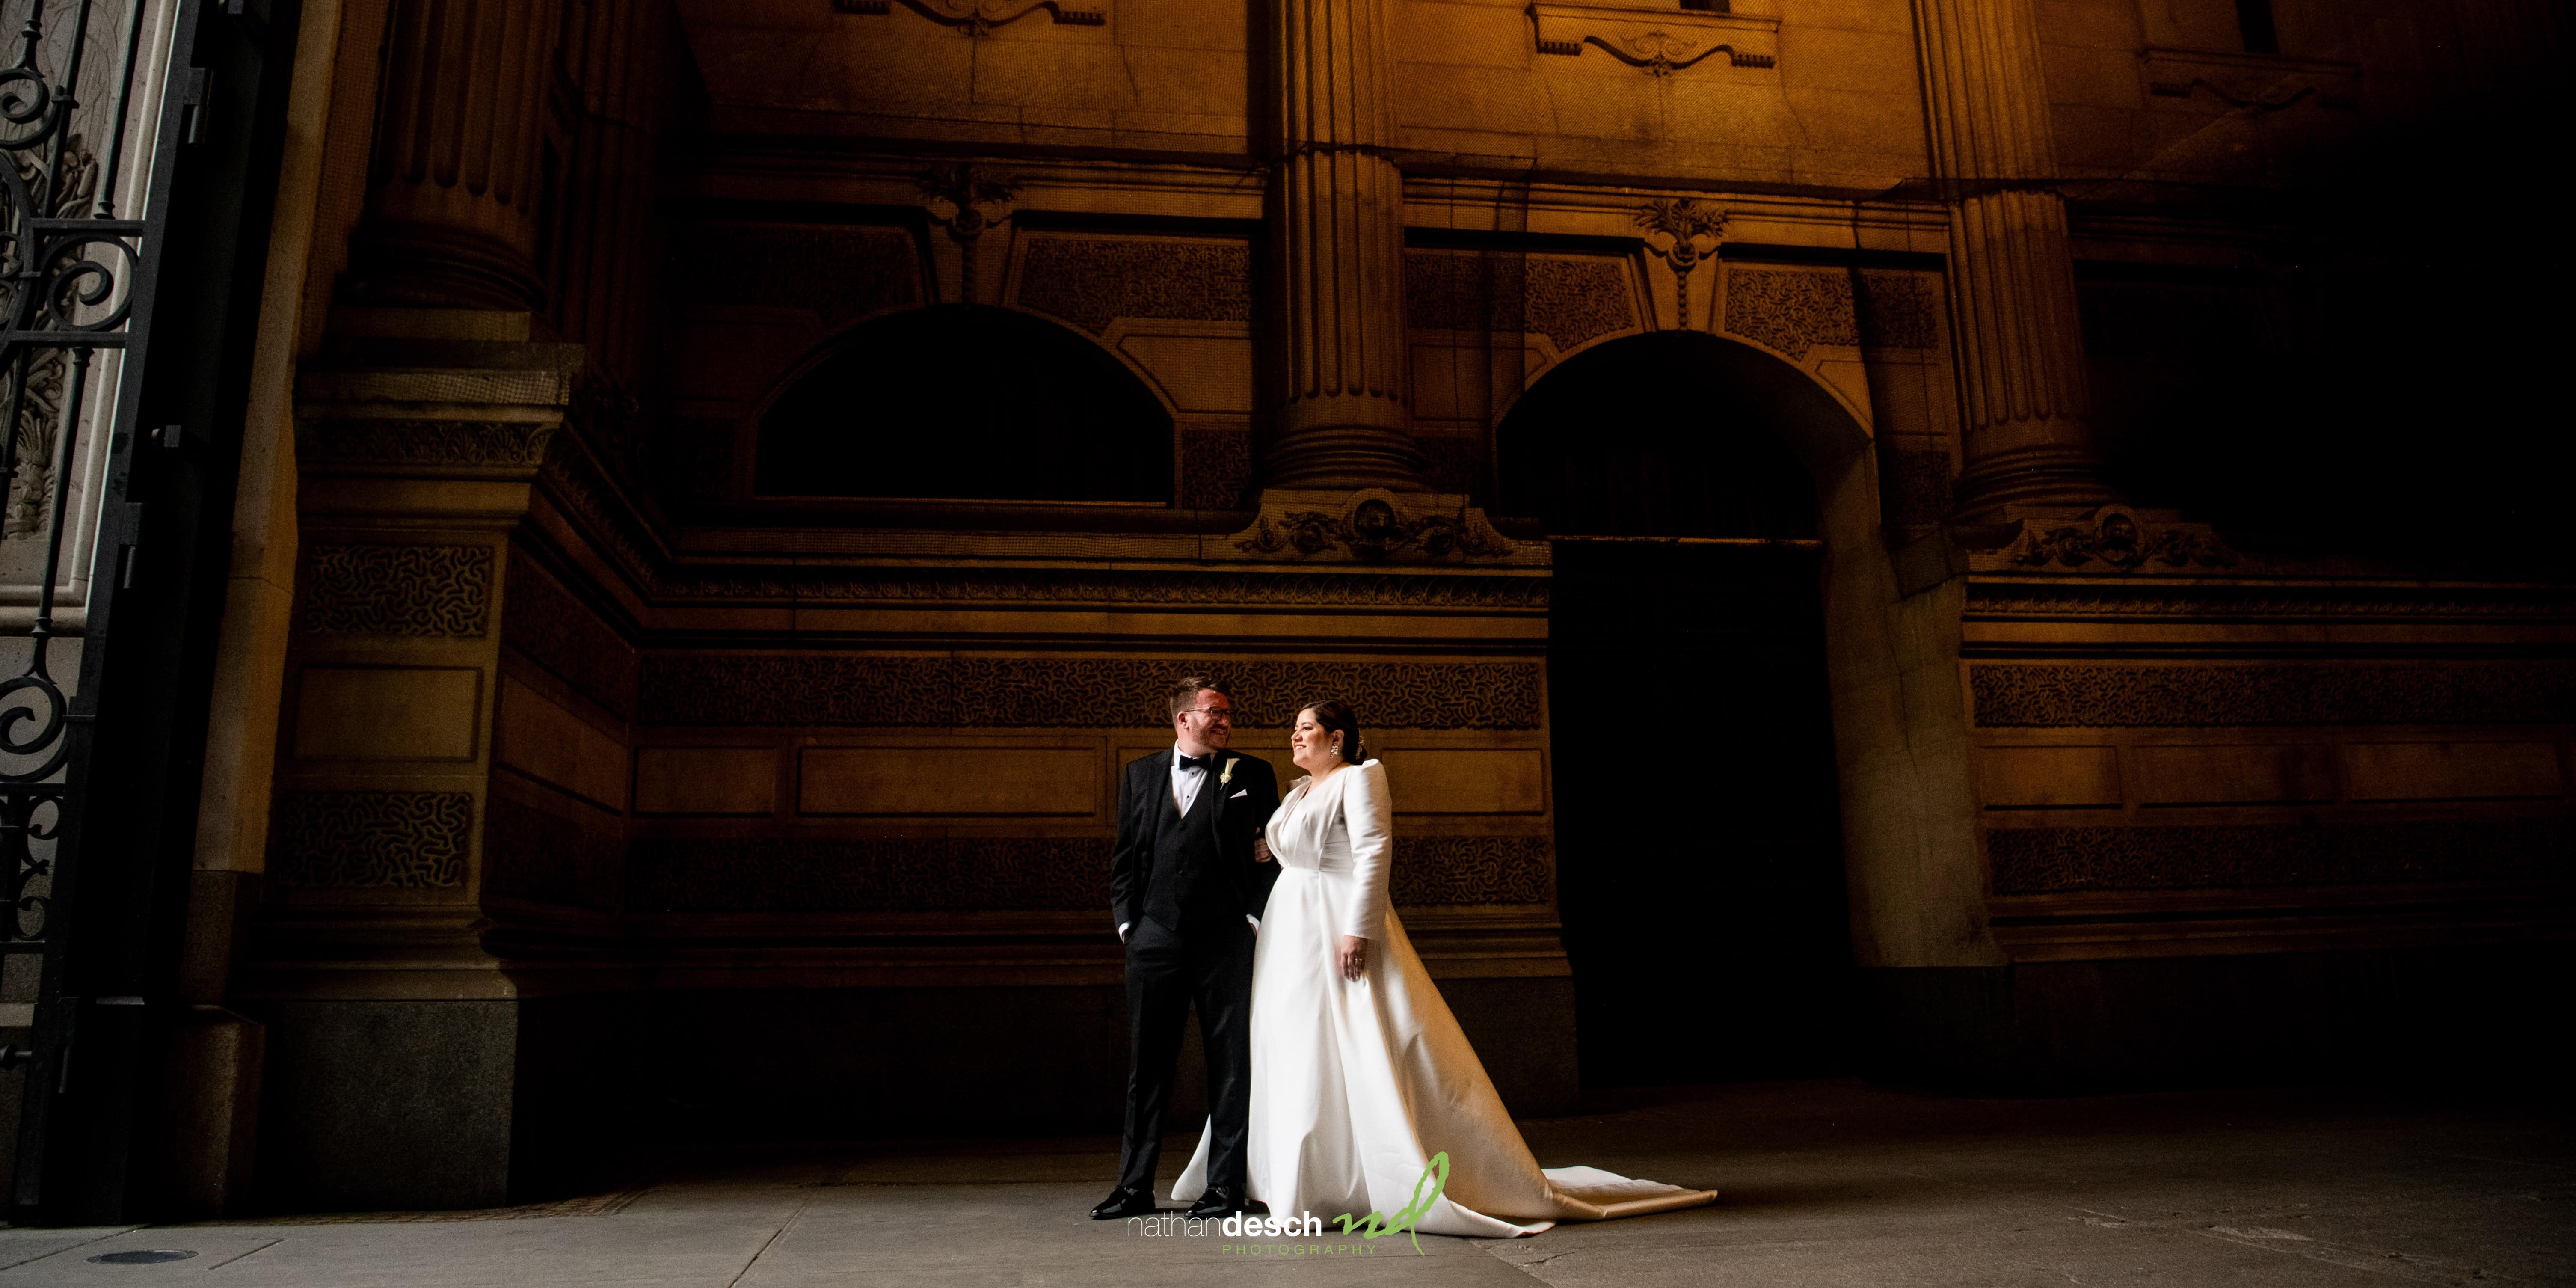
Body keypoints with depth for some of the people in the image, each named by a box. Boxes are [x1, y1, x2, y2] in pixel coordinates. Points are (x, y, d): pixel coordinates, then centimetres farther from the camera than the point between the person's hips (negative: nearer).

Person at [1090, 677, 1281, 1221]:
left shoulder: (1252, 775, 5)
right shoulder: (1139, 776, 11)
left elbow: (1272, 851, 2)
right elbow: (1125, 855, 13)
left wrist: (1257, 917, -6)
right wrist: (1126, 921, 4)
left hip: (1227, 940, -2)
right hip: (1155, 938, 2)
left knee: (1231, 1066, 3)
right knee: (1147, 1066, 7)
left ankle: (1225, 1186, 13)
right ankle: (1135, 1186, 17)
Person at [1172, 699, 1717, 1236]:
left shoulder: (1358, 780, -7)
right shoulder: (1299, 793, 19)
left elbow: (1375, 854, -17)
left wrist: (1357, 931, -24)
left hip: (1340, 931, -9)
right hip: (1291, 936, 9)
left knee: (1368, 1061, -9)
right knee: (1296, 1063, 10)